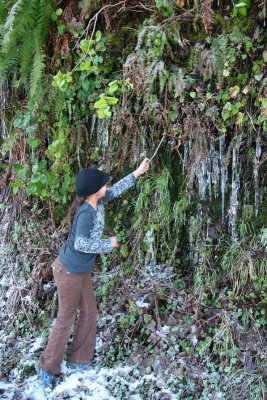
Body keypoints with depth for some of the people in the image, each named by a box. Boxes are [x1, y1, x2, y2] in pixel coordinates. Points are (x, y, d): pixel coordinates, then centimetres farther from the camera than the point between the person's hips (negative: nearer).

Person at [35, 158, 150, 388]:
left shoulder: (97, 202, -1)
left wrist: (137, 173, 19)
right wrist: (109, 244, -20)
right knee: (66, 319, 3)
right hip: (69, 271, -9)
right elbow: (81, 244, -33)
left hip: (82, 270, 9)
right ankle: (47, 367, 19)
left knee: (89, 313, 14)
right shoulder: (86, 212, -26)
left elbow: (116, 190, 17)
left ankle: (78, 360, 28)